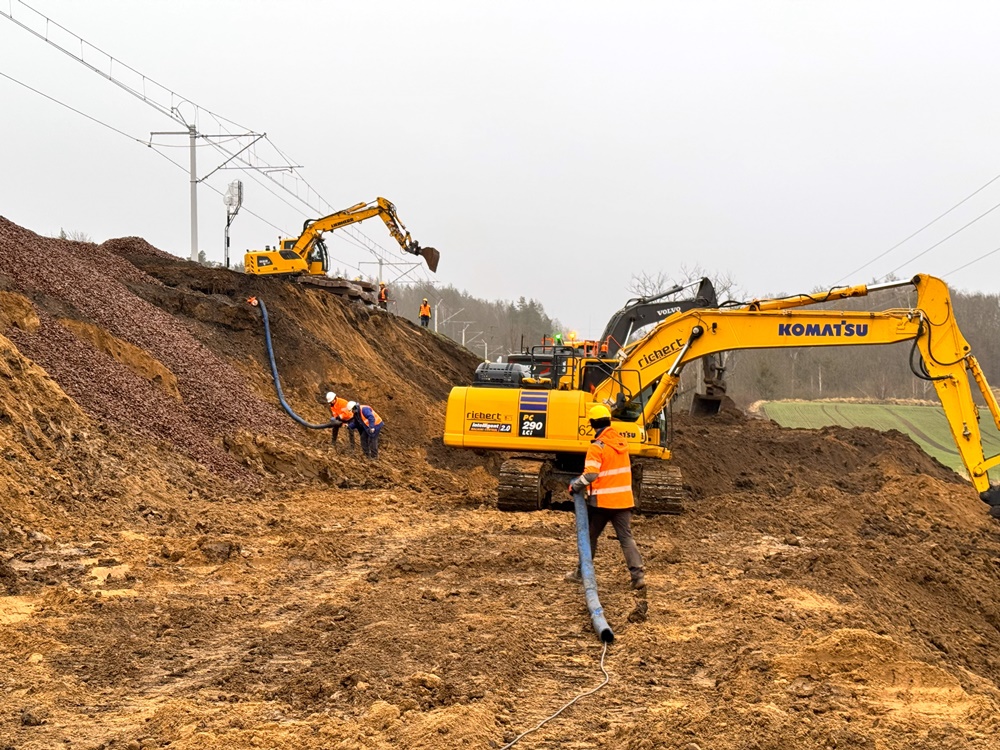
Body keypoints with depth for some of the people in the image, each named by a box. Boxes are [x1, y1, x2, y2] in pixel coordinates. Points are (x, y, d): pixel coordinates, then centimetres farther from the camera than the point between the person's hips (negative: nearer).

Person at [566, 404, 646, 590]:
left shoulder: (598, 447, -15)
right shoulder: (621, 442, 6)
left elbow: (591, 474, -23)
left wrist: (575, 486, -8)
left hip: (601, 500, -5)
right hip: (623, 498, 5)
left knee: (590, 536, 12)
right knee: (626, 537, 3)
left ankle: (582, 572, 23)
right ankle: (638, 575, -9)